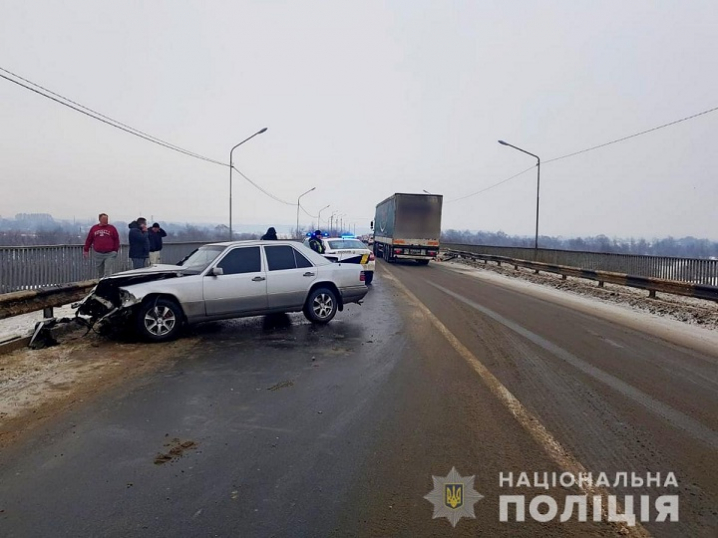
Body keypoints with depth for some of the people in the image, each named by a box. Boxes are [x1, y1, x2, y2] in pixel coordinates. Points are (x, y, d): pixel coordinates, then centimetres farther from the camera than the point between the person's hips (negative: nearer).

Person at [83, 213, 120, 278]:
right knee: (100, 271, 12)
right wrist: (86, 250, 13)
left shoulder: (112, 228, 2)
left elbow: (116, 240, 2)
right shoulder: (94, 228, 8)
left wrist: (116, 250, -3)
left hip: (109, 254, -3)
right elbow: (89, 240, 13)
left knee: (107, 271, -8)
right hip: (97, 254, 3)